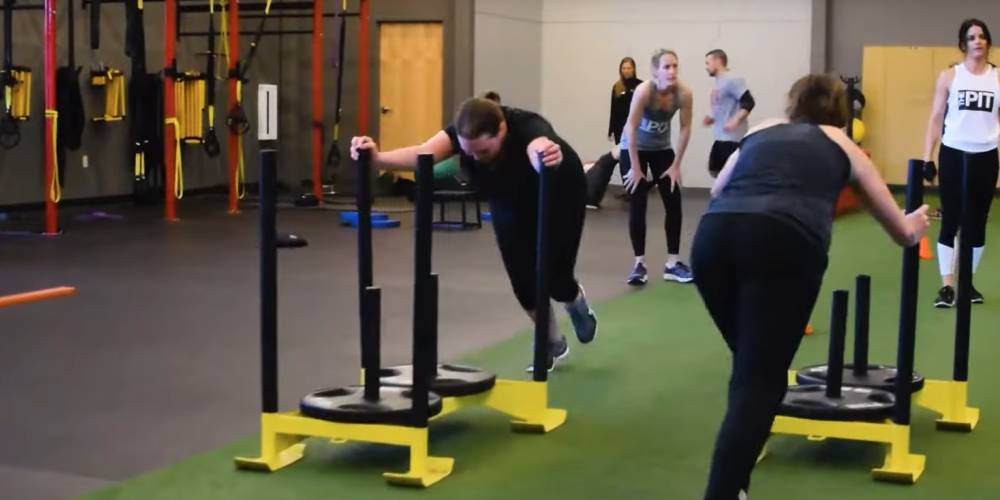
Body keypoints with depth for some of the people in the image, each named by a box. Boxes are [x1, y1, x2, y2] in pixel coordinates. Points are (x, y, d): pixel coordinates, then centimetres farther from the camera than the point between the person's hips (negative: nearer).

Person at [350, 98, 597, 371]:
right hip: (511, 201, 4)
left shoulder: (526, 126, -41)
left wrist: (550, 156, -90)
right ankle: (554, 344, 23)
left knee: (554, 279, -6)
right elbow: (422, 154, -50)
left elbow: (539, 152, -66)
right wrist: (377, 159, -69)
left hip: (560, 194, -4)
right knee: (523, 281, -4)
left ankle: (576, 300, 32)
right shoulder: (464, 133, -31)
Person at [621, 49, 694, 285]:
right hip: (634, 148, -4)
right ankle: (639, 264, 2)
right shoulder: (644, 90, -30)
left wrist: (676, 165, -9)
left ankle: (673, 263, 7)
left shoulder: (684, 93, -21)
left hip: (662, 149, 4)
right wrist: (635, 167, -23)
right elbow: (631, 128, -26)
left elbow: (685, 128, -11)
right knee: (637, 207, -5)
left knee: (674, 205, -1)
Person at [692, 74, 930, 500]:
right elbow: (903, 233, 40)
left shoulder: (761, 132, 34)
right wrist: (917, 223, 63)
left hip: (713, 236, 4)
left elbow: (716, 194, 49)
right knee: (760, 381, -3)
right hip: (784, 242, -3)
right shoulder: (843, 145, 30)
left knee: (749, 367, 22)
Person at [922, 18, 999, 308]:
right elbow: (936, 118, 2)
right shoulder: (949, 76, 1)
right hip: (953, 155, -2)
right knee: (950, 220, -2)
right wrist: (926, 158, -4)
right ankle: (947, 285, 0)